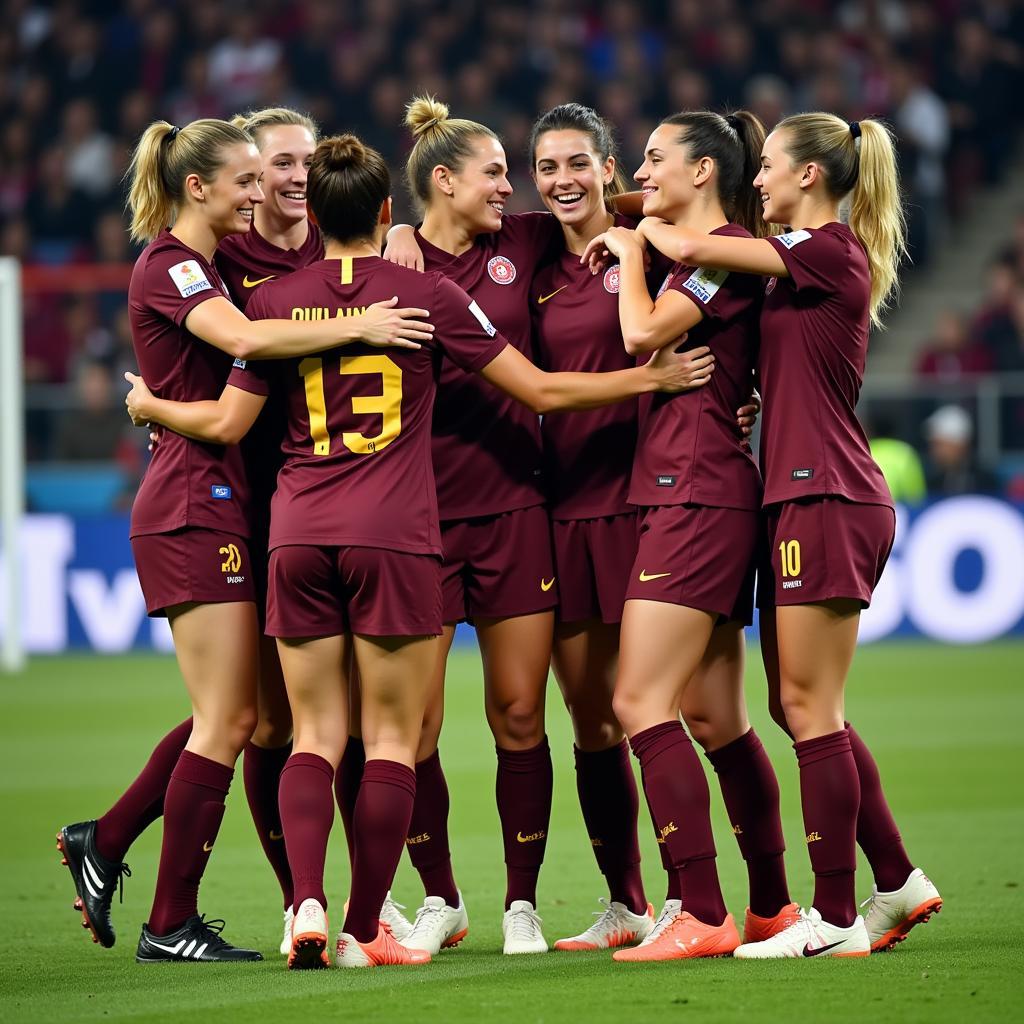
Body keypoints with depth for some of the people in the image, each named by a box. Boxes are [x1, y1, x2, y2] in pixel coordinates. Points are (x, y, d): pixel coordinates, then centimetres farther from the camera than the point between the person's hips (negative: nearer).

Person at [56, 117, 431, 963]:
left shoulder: (205, 264, 18)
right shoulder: (169, 267, -13)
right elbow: (242, 337, -31)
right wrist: (358, 325, -28)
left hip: (218, 505, 10)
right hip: (195, 506, -10)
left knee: (229, 714, 13)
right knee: (228, 719, -7)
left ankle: (104, 841, 21)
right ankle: (171, 925, -2)